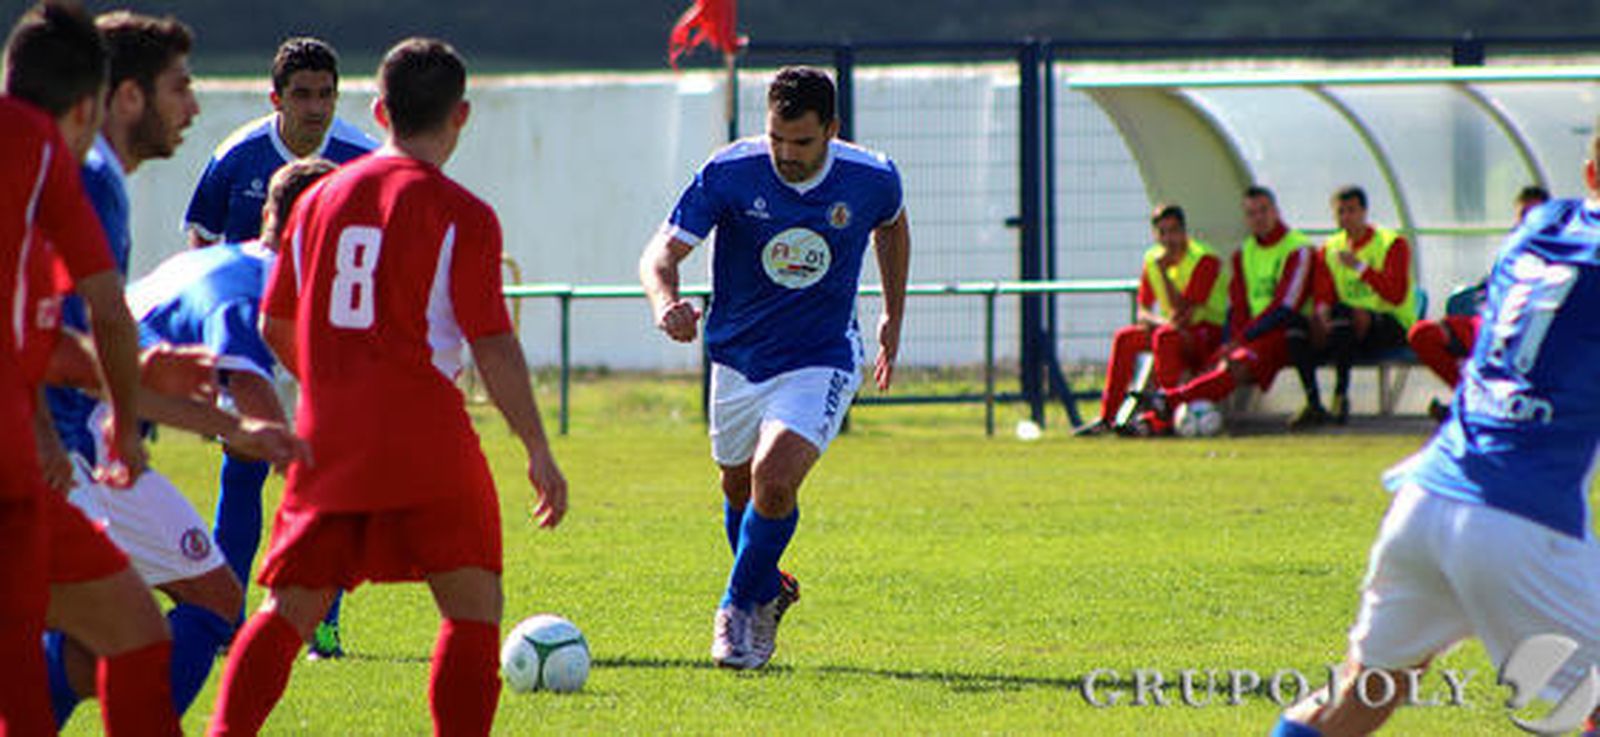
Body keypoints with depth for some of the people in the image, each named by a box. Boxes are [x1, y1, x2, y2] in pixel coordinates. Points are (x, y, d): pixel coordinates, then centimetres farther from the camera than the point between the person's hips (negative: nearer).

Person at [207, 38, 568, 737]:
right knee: (473, 607, 3)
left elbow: (275, 326, 16)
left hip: (327, 439, 4)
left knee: (290, 607, 8)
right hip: (425, 438, -4)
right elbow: (492, 346, -8)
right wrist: (539, 452, -1)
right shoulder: (461, 214, -5)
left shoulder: (320, 197, 10)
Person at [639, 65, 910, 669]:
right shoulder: (730, 173, -17)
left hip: (821, 362, -2)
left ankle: (738, 608, 0)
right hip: (738, 358, 2)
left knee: (774, 479, -22)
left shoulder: (872, 179, -12)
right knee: (739, 490, 15)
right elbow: (662, 253, -20)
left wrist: (893, 319, 16)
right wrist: (666, 301, -42)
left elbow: (892, 227, 13)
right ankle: (767, 593, 45)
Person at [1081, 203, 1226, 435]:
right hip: (1180, 331, 7)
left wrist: (1163, 272, -24)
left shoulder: (1205, 259, -16)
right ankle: (1107, 417, -11)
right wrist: (1164, 321, -17)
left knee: (1164, 336, -33)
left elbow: (1182, 311, -23)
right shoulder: (1153, 259, 5)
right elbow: (1143, 311, 5)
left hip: (1211, 331, -7)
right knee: (1124, 338, -10)